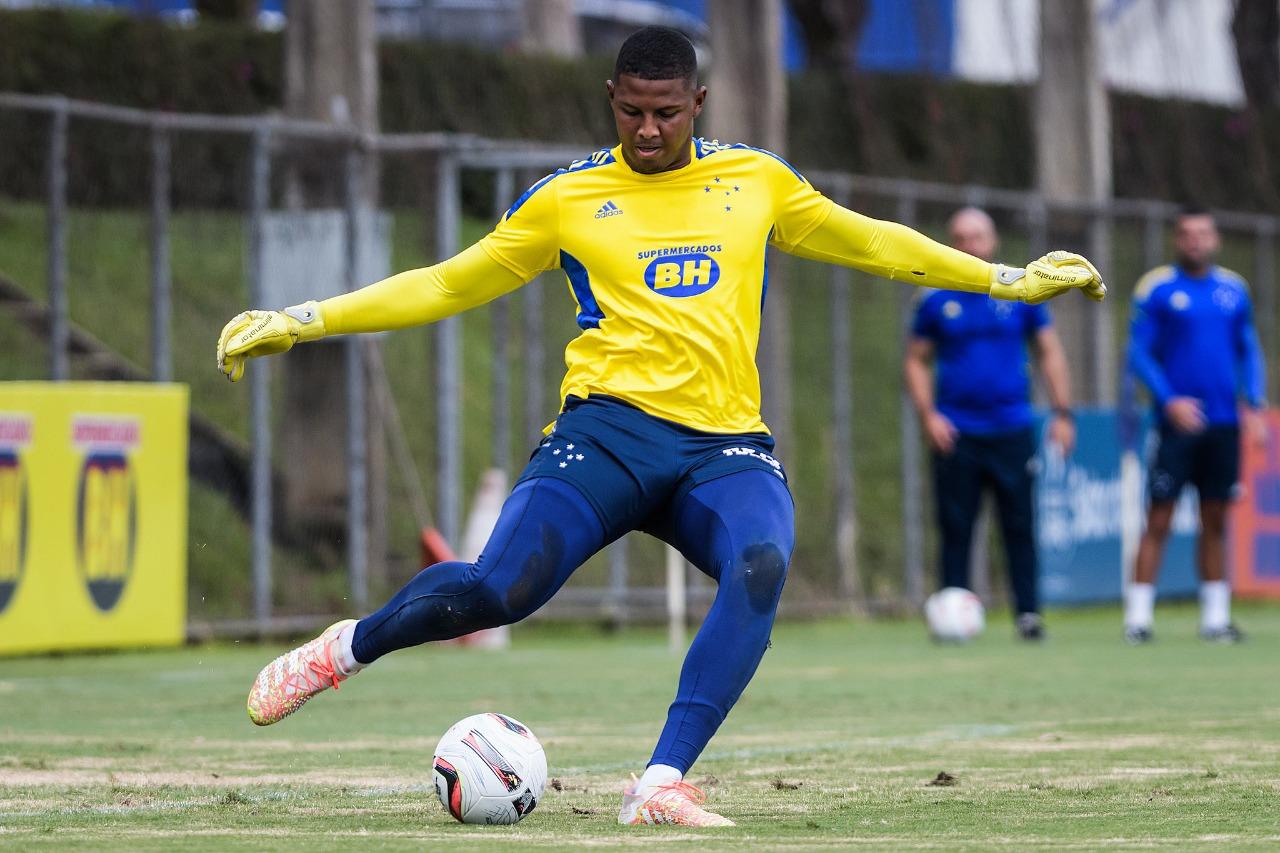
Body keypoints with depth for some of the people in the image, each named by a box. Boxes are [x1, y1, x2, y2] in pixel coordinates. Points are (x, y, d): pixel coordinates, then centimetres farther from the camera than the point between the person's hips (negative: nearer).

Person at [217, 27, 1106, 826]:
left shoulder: (757, 180, 16)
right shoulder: (567, 199, 10)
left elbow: (869, 240, 27)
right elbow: (446, 284, 16)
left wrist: (1008, 279, 27)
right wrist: (299, 322, 11)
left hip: (726, 444, 2)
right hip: (611, 428, -1)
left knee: (761, 566, -34)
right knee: (499, 589, -25)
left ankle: (661, 785, -37)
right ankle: (346, 648, 6)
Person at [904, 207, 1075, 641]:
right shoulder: (936, 302, 5)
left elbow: (1049, 353, 11)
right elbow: (915, 361, 10)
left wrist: (1062, 413, 3)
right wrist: (928, 415, -3)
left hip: (1013, 430, 0)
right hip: (956, 436, 0)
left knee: (1019, 526, -1)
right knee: (955, 530, 0)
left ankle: (1028, 613, 2)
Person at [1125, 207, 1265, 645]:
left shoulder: (1234, 289, 10)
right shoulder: (1156, 289, -2)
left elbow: (1248, 352, 15)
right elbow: (1139, 354, -5)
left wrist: (1255, 405, 2)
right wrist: (1169, 400, -17)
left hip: (1223, 425, 4)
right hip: (1176, 424, -4)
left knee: (1215, 522, 7)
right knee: (1159, 521, -6)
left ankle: (1216, 617, 12)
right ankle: (1138, 616, -3)